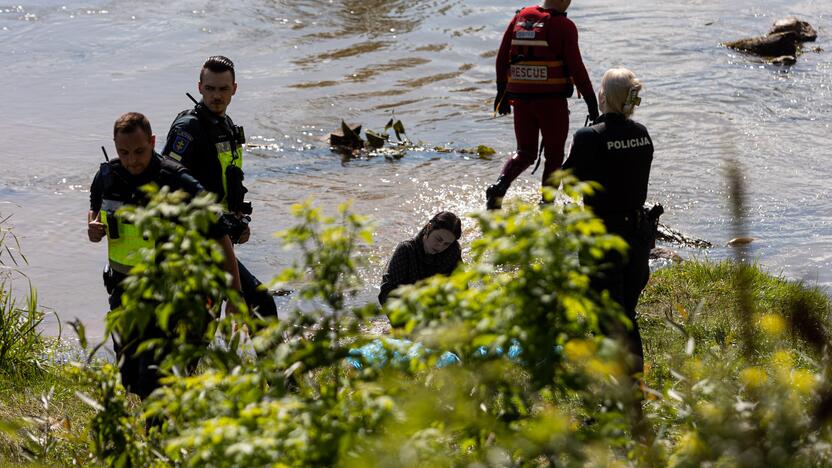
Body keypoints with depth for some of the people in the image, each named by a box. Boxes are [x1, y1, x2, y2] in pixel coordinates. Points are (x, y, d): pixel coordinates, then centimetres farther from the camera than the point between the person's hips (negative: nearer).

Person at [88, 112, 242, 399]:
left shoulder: (178, 182, -18)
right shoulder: (107, 178, -3)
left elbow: (219, 237, -13)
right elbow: (95, 209, 20)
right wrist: (94, 229, -6)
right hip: (123, 288, 6)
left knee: (153, 378, -17)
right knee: (129, 378, 15)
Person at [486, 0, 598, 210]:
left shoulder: (520, 18, 6)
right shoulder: (564, 26, -9)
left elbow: (502, 57, 9)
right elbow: (576, 66, -12)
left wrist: (502, 91, 18)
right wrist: (590, 99, -4)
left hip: (521, 100, 5)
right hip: (552, 101, -4)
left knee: (525, 153, 16)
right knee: (554, 155, 10)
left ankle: (499, 187, -8)